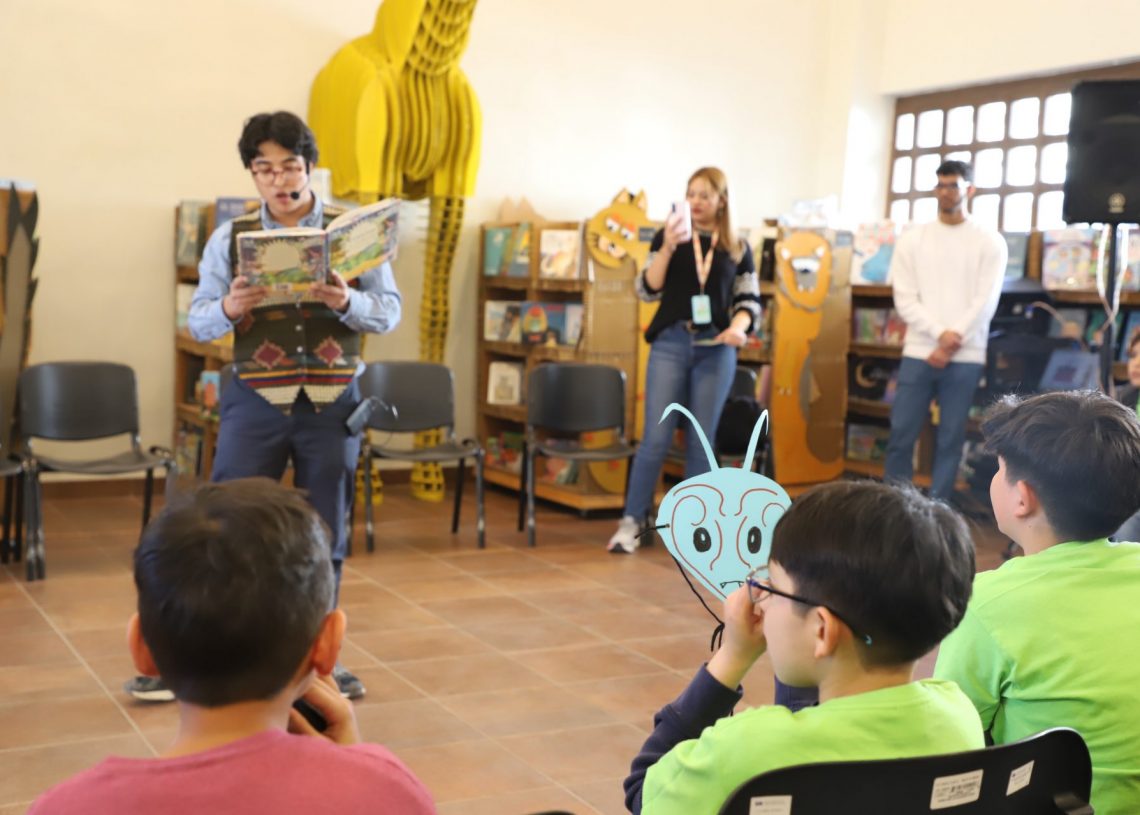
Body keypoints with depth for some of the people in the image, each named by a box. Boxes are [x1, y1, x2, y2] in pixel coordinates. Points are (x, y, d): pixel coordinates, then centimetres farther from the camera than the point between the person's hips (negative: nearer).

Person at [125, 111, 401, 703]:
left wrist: (347, 303, -21)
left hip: (332, 402, 1)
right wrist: (228, 309, -21)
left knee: (325, 535, 9)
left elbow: (390, 312, -1)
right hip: (256, 402, 0)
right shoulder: (230, 238, 3)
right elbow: (198, 321, 2)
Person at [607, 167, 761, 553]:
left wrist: (738, 327, -11)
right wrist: (668, 247, -14)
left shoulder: (738, 248, 9)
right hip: (670, 343, -1)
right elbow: (647, 290, -2)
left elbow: (750, 300, 10)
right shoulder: (669, 235, 6)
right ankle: (630, 522, 2)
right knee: (656, 437, -5)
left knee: (701, 440, 6)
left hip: (715, 349, 1)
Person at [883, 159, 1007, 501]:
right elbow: (905, 300, 1)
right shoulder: (912, 239, 8)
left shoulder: (989, 241, 4)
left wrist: (951, 344, -10)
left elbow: (985, 302, -3)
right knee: (901, 435, 0)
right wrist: (941, 333, -12)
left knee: (951, 439, 2)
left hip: (966, 357, -1)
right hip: (919, 352, 1)